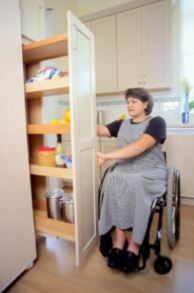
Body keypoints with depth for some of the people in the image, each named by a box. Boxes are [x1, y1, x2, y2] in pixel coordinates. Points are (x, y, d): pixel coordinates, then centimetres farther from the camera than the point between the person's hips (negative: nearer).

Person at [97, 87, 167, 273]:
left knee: (134, 185, -34)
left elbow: (139, 147, -20)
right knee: (113, 182, -27)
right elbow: (99, 130, 6)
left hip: (150, 174, -3)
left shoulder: (156, 122, -3)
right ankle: (120, 238, -16)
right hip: (124, 171, 4)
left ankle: (134, 245, -16)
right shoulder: (122, 124, 15)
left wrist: (107, 156, -27)